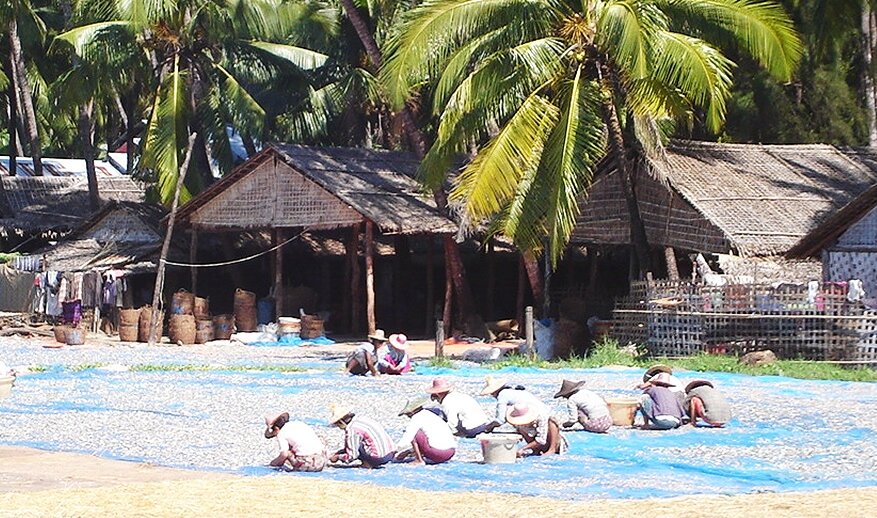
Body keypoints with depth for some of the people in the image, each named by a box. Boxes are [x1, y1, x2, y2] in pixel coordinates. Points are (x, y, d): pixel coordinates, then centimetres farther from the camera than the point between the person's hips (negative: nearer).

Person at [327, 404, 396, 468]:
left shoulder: (352, 430, -11)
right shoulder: (362, 420, 18)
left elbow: (352, 456, -8)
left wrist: (337, 457, 7)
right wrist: (338, 453, 28)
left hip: (379, 458, -9)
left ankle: (368, 463, -2)